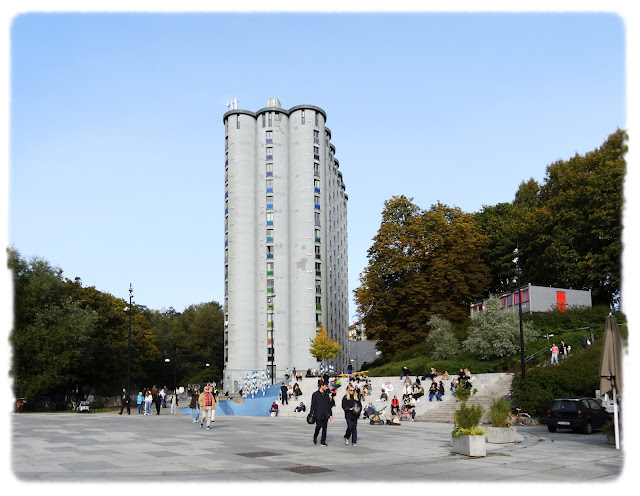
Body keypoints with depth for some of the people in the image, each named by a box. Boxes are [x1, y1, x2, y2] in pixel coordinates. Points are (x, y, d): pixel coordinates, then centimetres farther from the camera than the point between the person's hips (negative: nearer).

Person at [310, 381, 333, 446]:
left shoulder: (327, 395, 12)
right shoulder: (315, 394, -1)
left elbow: (329, 405, 15)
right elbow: (313, 404, -2)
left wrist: (330, 414, 12)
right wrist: (311, 413, -7)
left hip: (325, 415, 4)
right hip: (318, 415, -4)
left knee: (324, 428, 2)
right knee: (318, 427, -6)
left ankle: (323, 441, 9)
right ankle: (315, 437, 20)